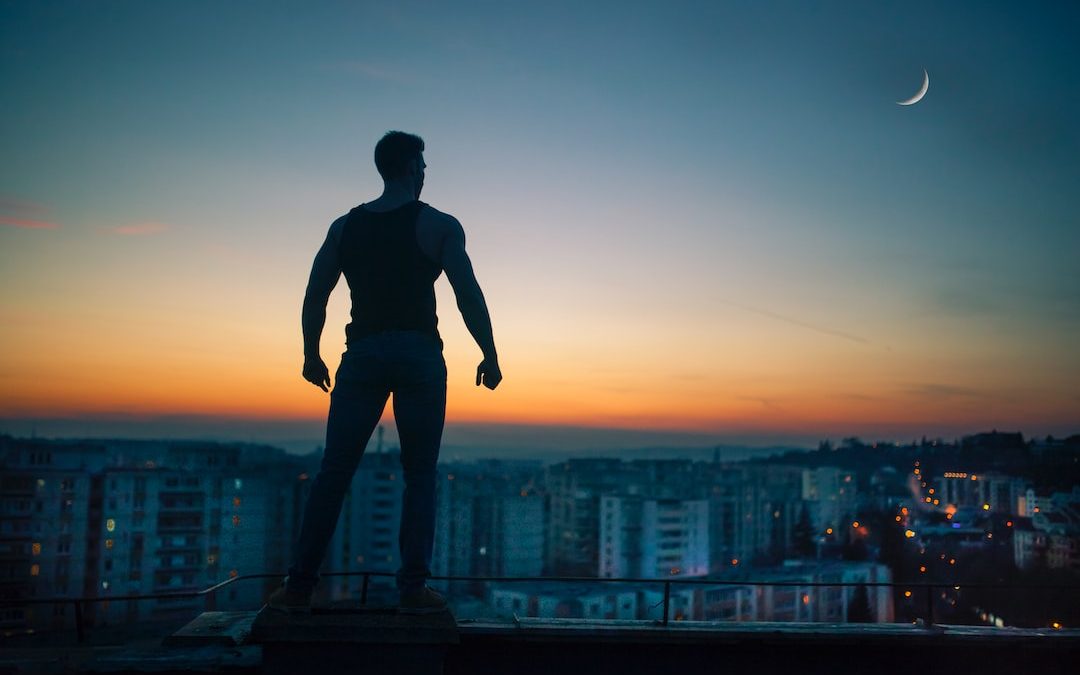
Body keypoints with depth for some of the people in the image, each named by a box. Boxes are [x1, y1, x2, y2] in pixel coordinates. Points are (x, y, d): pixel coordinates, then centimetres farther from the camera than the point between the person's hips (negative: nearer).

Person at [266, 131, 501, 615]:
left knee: (334, 472, 6)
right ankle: (413, 589, 2)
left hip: (362, 355, 3)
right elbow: (469, 297, -5)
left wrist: (311, 355, 20)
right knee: (419, 474, 4)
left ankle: (299, 587, 7)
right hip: (418, 354, -3)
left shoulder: (344, 226, 12)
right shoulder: (439, 226, 1)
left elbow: (314, 297, 10)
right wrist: (489, 356, 1)